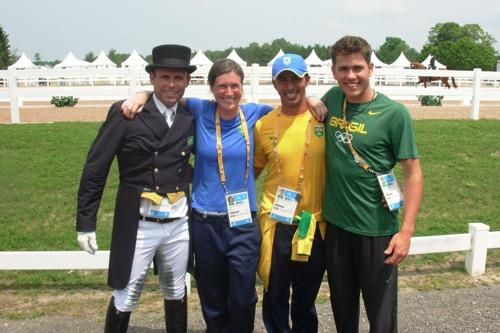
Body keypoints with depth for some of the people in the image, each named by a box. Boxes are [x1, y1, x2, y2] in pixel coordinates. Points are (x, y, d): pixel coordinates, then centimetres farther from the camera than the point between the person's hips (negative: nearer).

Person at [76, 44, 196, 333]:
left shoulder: (192, 118, 3)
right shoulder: (125, 113, -8)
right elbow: (95, 168, -7)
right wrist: (86, 222, -8)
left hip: (179, 223, 4)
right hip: (137, 224, -3)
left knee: (176, 294, 18)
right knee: (125, 299, 7)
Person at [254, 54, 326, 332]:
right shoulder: (263, 125, -2)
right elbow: (253, 171, 8)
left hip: (315, 223, 0)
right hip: (276, 223, 0)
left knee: (306, 299, 19)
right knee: (275, 296, 11)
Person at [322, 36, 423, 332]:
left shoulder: (394, 113, -13)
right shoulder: (332, 98, 1)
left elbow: (413, 173, -11)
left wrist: (406, 231, -17)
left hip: (377, 230, -4)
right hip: (335, 224, 4)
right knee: (342, 308, 20)